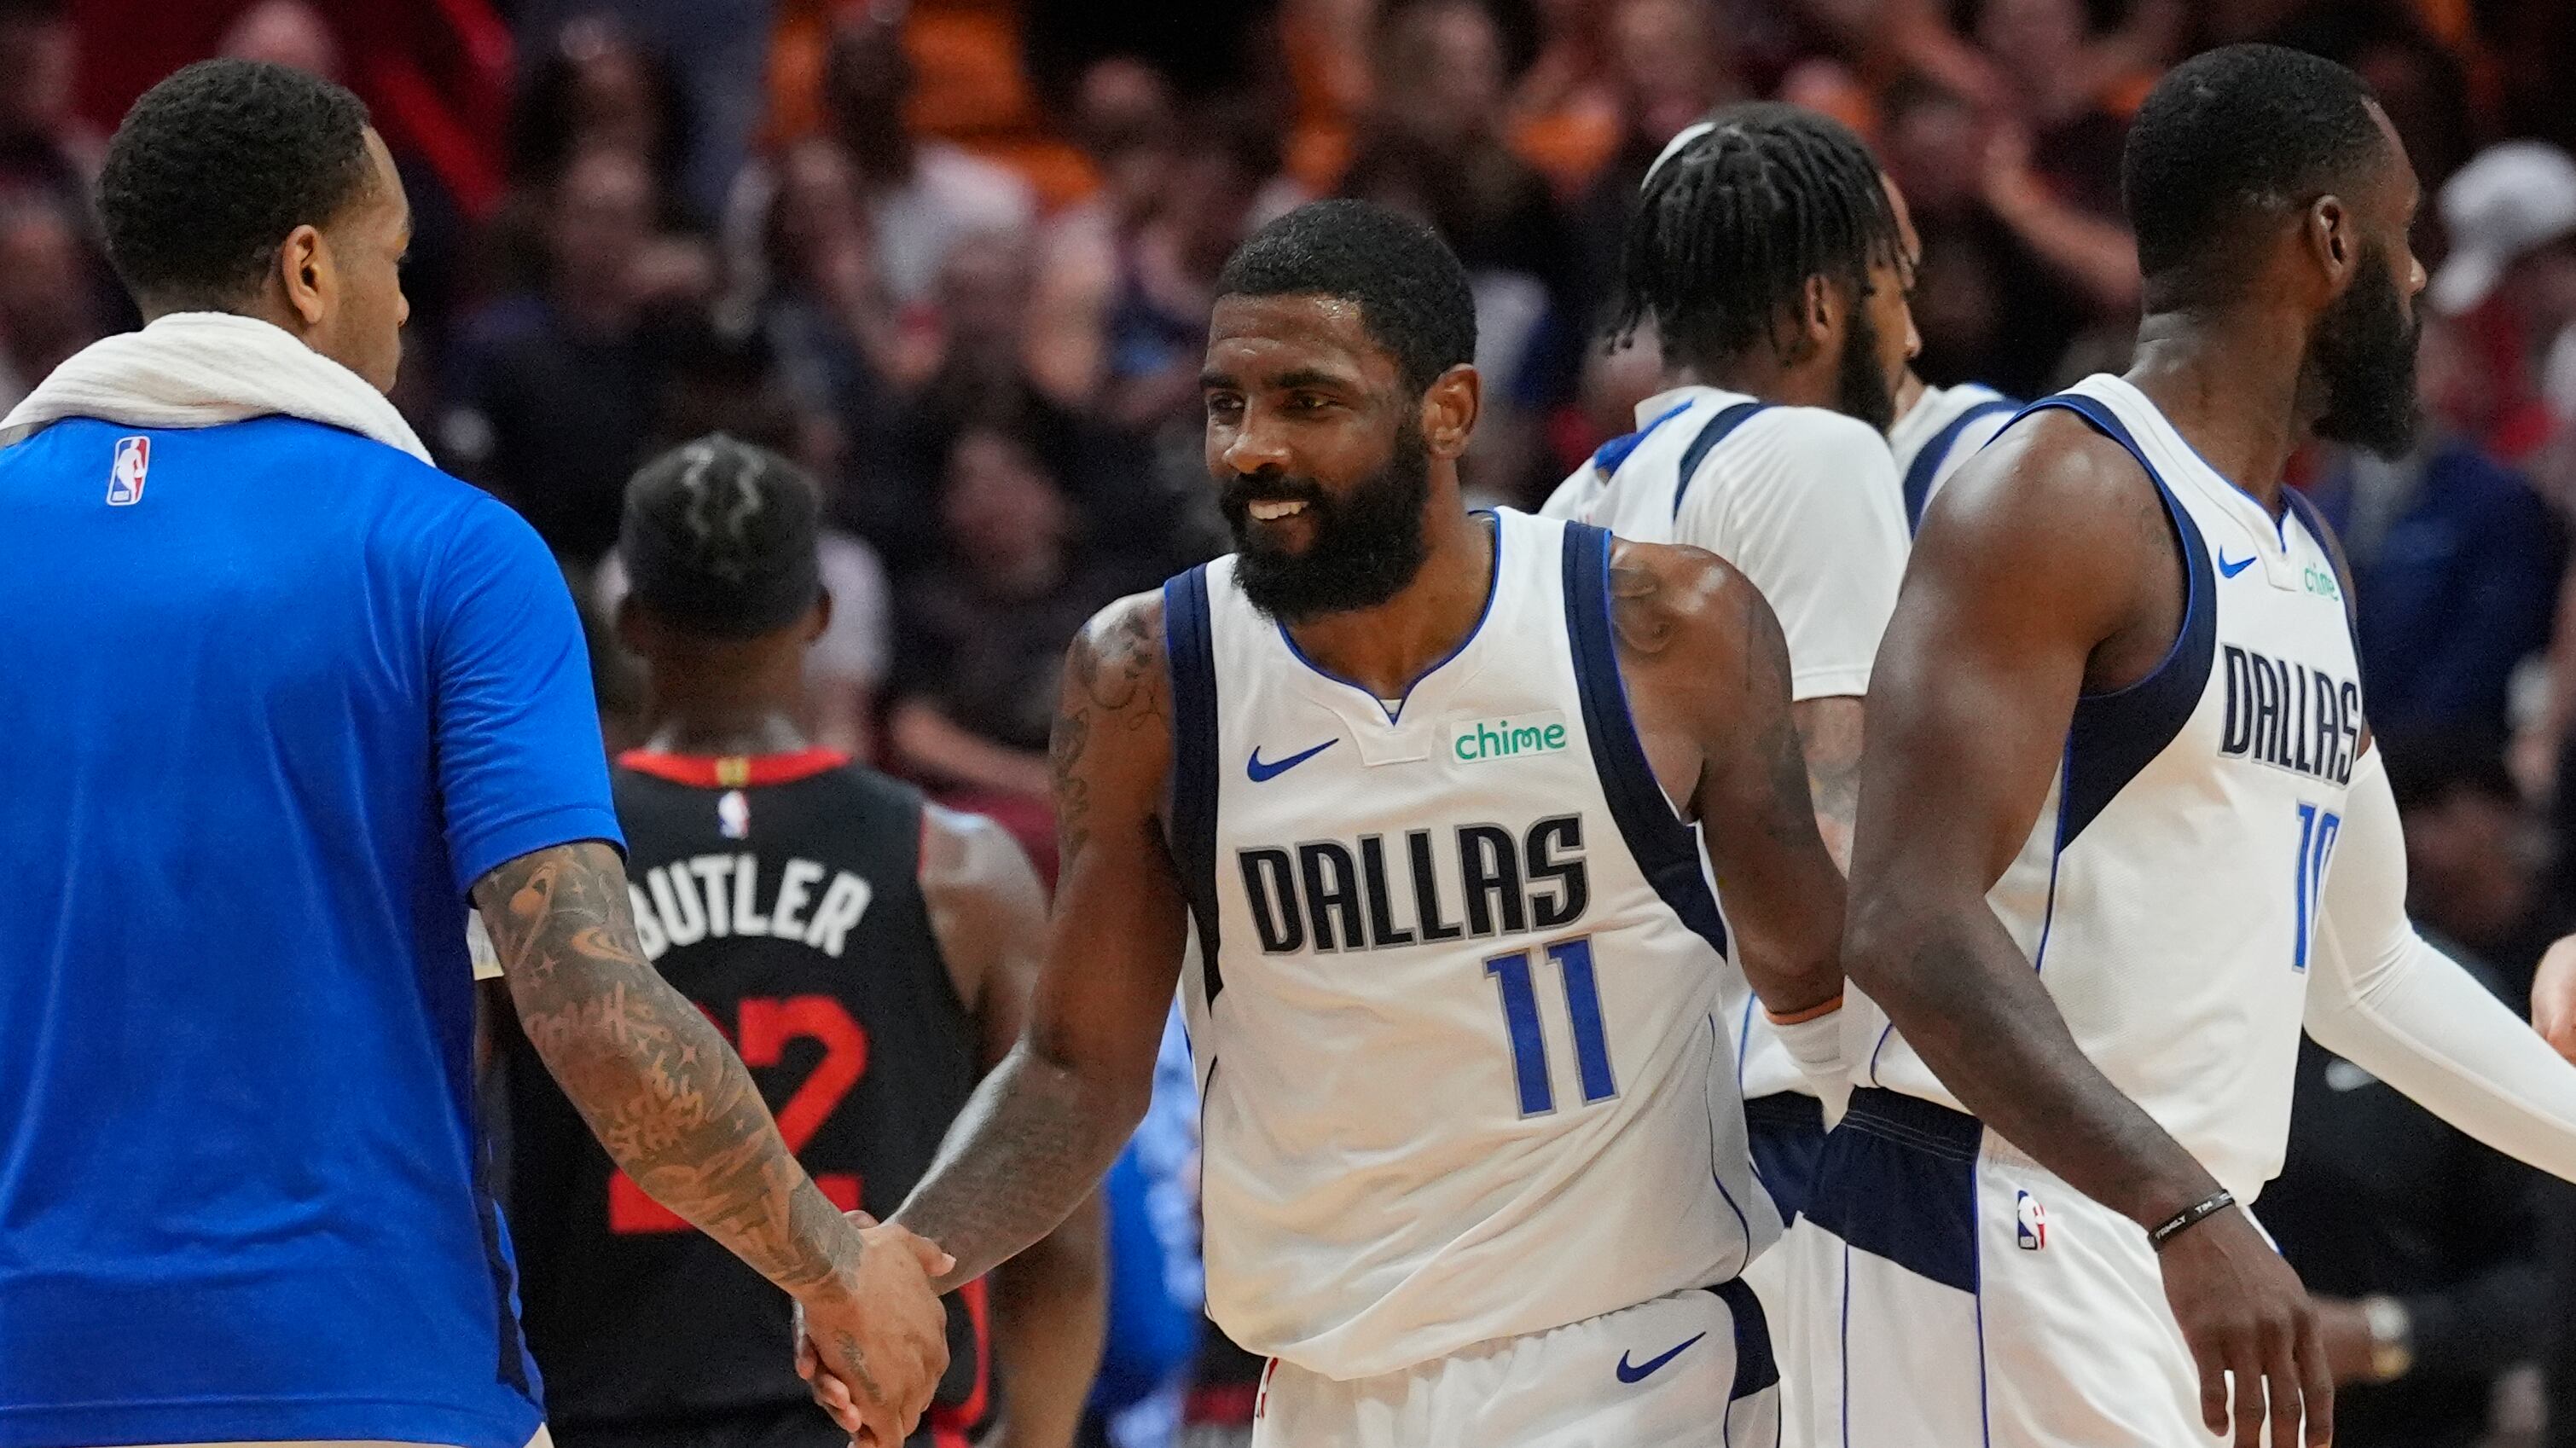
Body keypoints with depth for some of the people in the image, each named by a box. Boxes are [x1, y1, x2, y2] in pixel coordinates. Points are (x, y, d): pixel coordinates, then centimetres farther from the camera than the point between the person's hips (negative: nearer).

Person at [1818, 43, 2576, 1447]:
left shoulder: (2305, 563, 18)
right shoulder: (2064, 494, -12)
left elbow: (2358, 964, 28)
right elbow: (1909, 922, -22)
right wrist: (2189, 1211, -31)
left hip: (2186, 1236, 10)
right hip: (1993, 1232, -10)